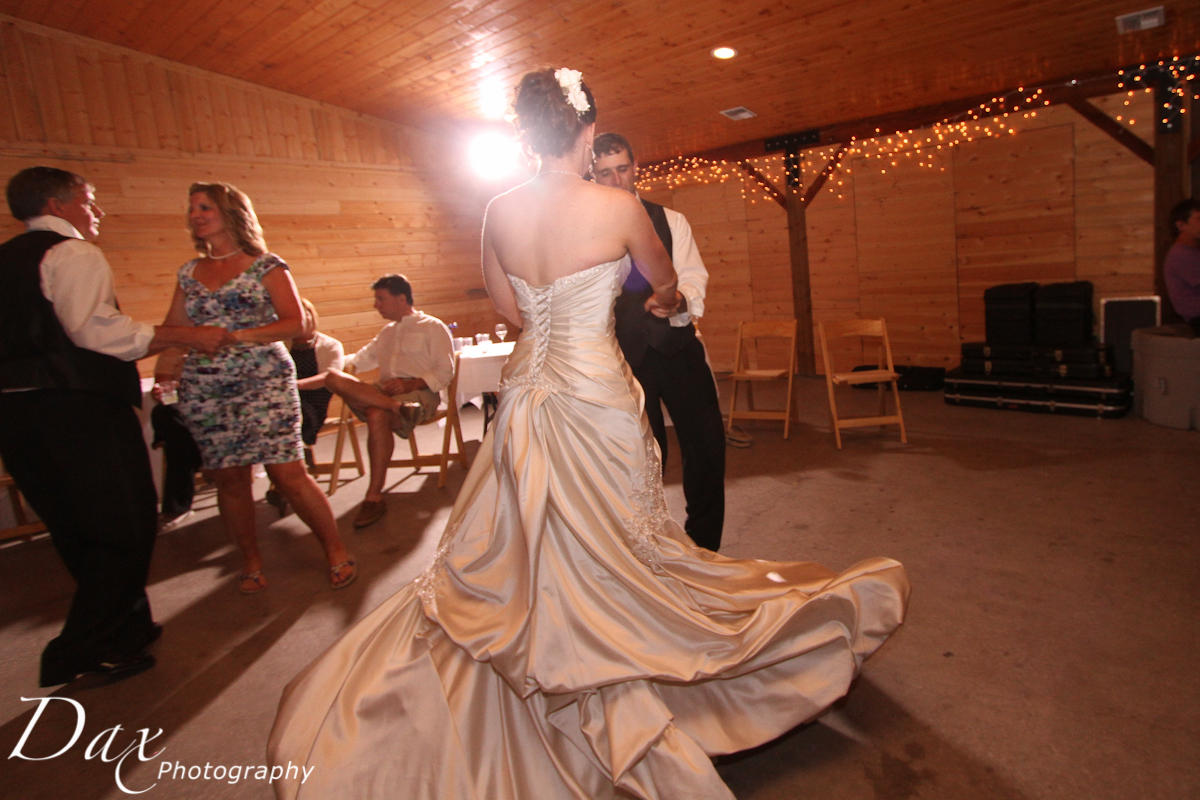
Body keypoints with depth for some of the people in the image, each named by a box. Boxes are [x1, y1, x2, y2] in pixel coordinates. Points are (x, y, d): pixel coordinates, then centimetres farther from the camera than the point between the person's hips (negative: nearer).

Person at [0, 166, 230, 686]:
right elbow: (95, 329, -21)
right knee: (125, 524, 0)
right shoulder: (73, 253, -6)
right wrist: (187, 337, -18)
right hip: (77, 405, -9)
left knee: (76, 530, 15)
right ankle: (81, 653, 2)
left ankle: (126, 626, 28)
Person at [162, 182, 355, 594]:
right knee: (228, 479, 6)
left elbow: (294, 322, -7)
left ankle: (335, 548, 6)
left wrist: (237, 336, -17)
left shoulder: (266, 266, 1)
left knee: (287, 473, -9)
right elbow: (172, 330, 13)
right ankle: (251, 560, 23)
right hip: (204, 391, 5)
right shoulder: (190, 272, 14)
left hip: (264, 383, -4)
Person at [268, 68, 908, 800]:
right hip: (596, 397, -5)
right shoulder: (619, 207, -12)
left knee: (510, 557, 20)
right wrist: (661, 300, 31)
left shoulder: (500, 211, -1)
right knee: (608, 558, 8)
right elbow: (664, 278, 8)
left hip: (528, 396, 5)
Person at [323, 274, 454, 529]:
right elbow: (361, 360, 34)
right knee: (334, 378, -24)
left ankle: (374, 496, -32)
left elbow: (445, 372, 0)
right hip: (384, 391, 6)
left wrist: (410, 385, -15)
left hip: (419, 393, -6)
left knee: (377, 415, -38)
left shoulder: (433, 327, 11)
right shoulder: (387, 332, 35)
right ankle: (396, 408, -41)